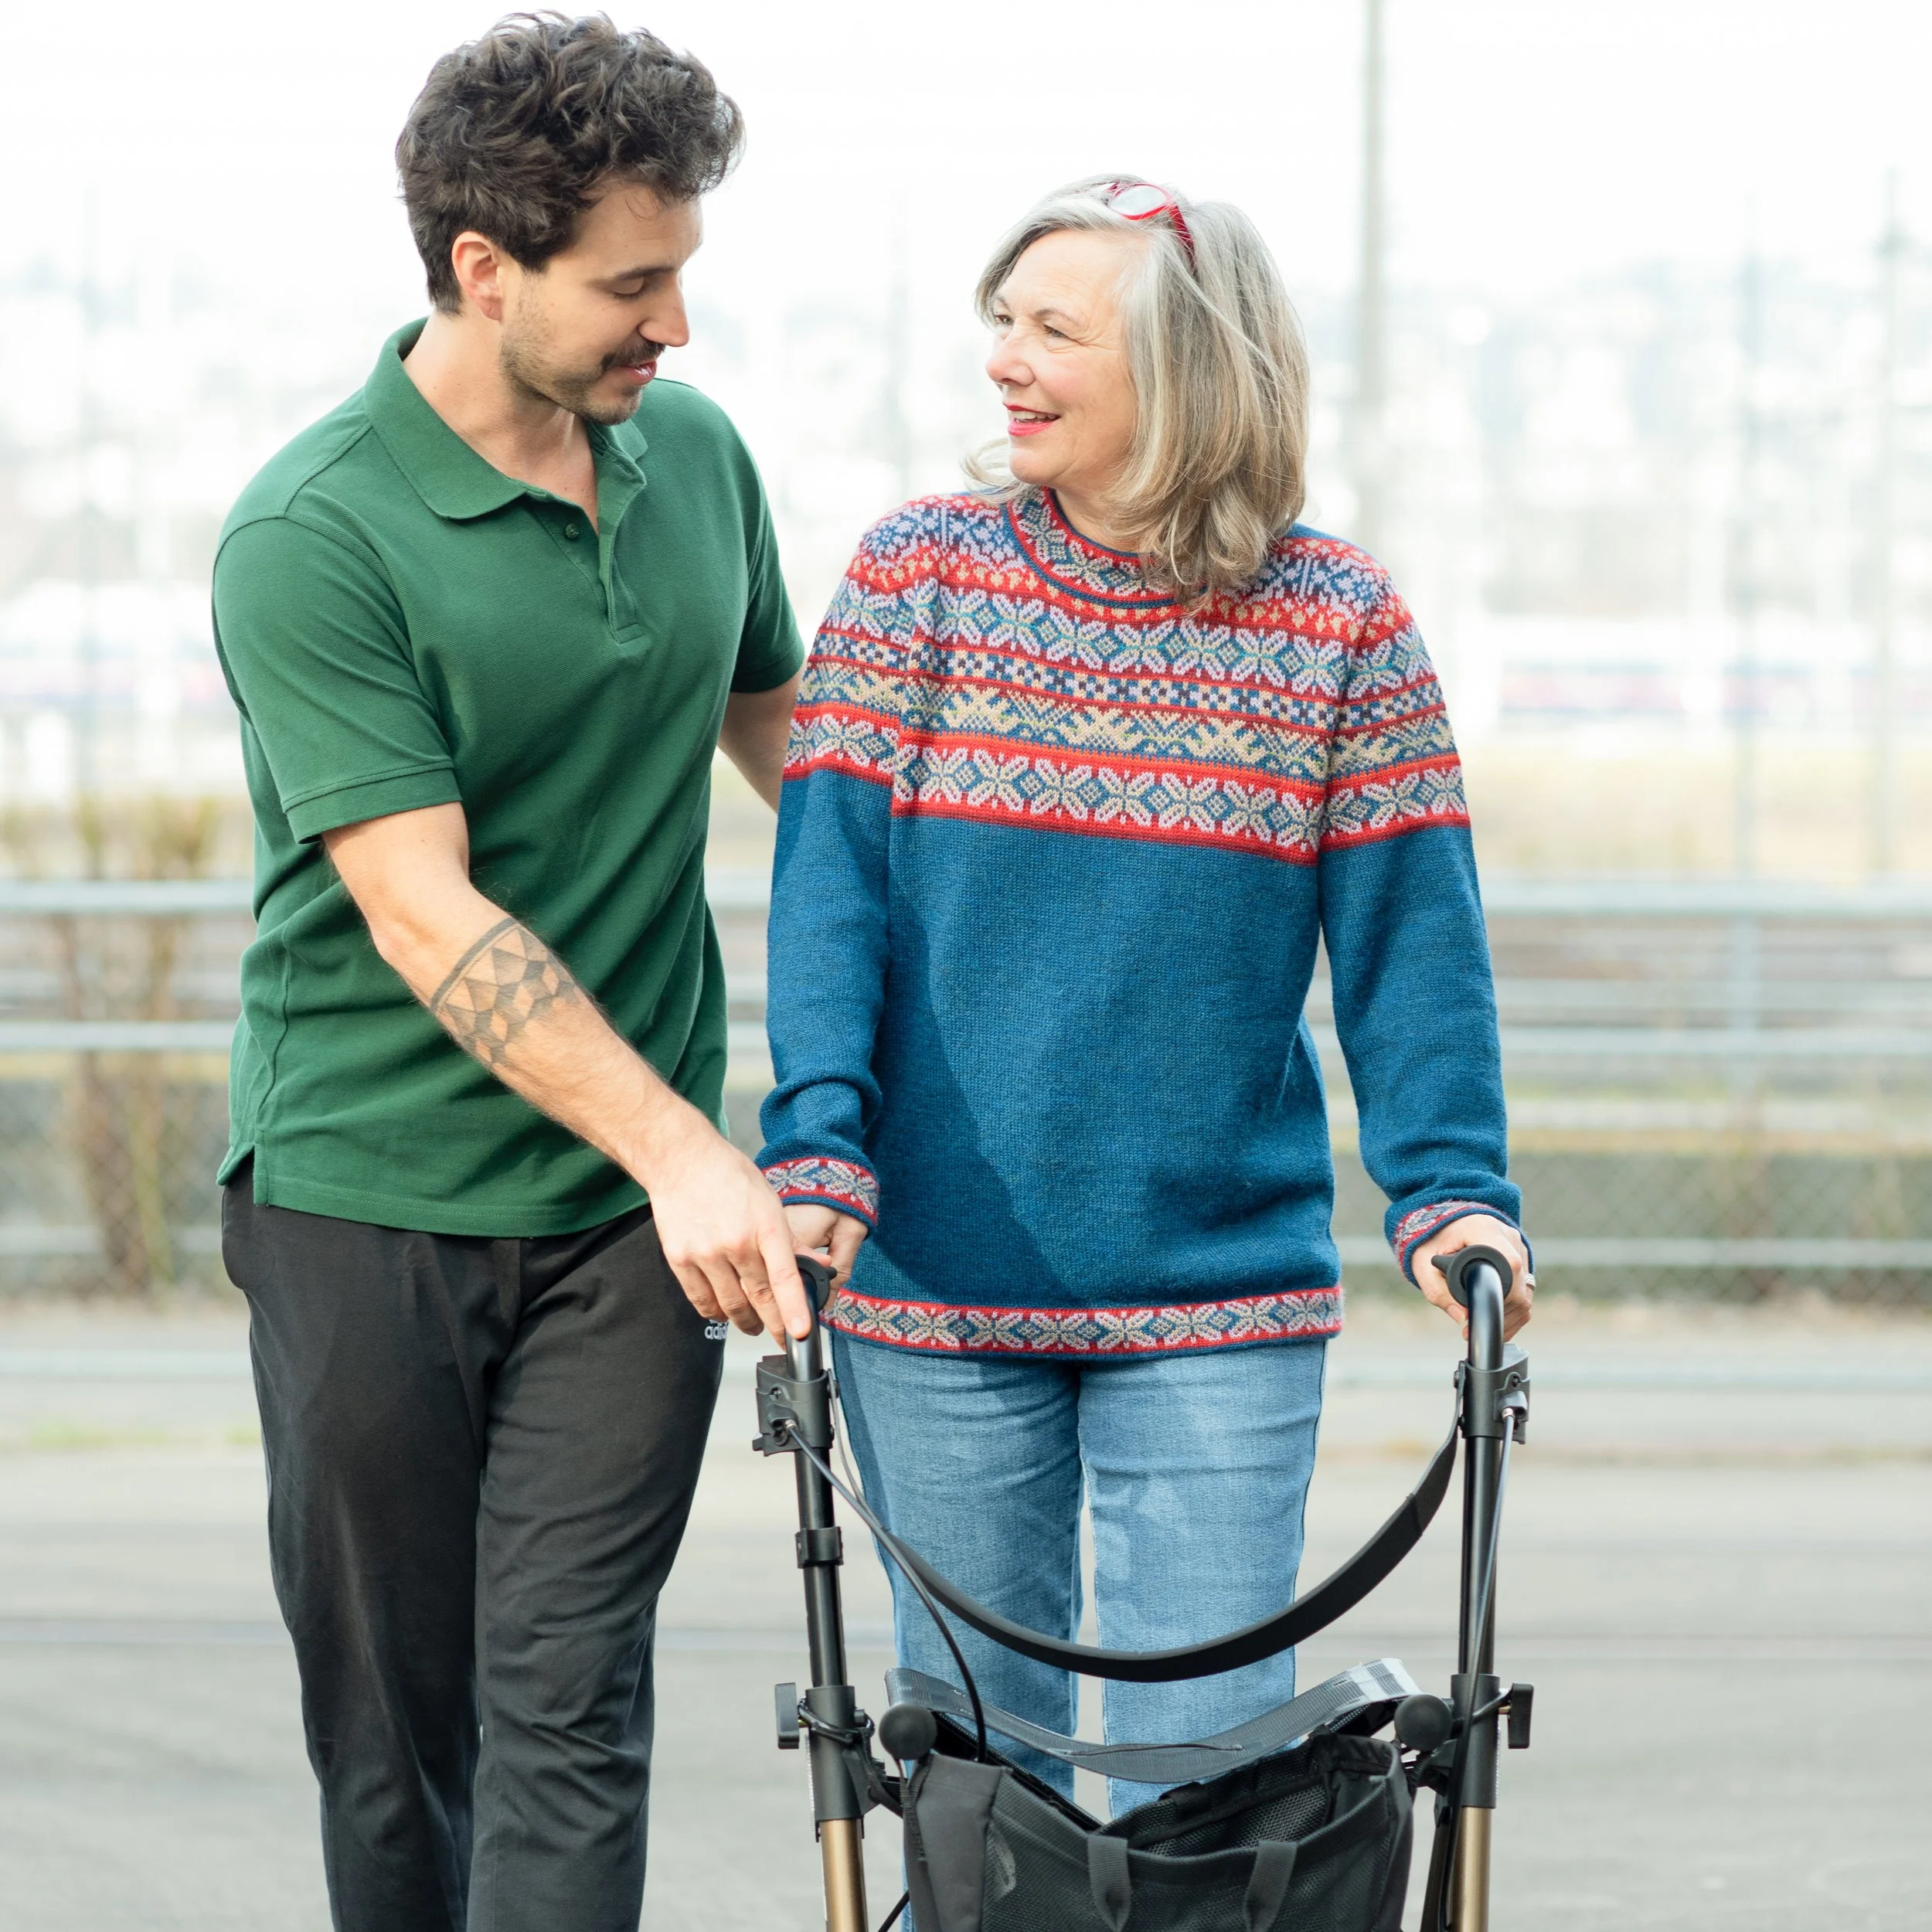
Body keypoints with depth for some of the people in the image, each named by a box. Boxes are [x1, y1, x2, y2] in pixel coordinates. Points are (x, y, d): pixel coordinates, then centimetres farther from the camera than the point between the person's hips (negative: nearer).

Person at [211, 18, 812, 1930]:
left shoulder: (694, 453, 5)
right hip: (365, 1199, -3)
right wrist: (680, 1150, -26)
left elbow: (778, 722, 23)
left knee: (566, 1707, -5)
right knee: (391, 1730, 7)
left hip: (624, 1213, 4)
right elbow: (425, 917, -20)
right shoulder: (311, 540, -14)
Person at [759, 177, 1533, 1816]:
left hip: (1221, 1305, -1)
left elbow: (1408, 937, 0)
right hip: (936, 1294, 1)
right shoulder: (917, 576, 1)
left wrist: (1451, 1188, -12)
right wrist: (817, 1153, -16)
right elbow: (831, 883, -4)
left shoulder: (1338, 624, -1)